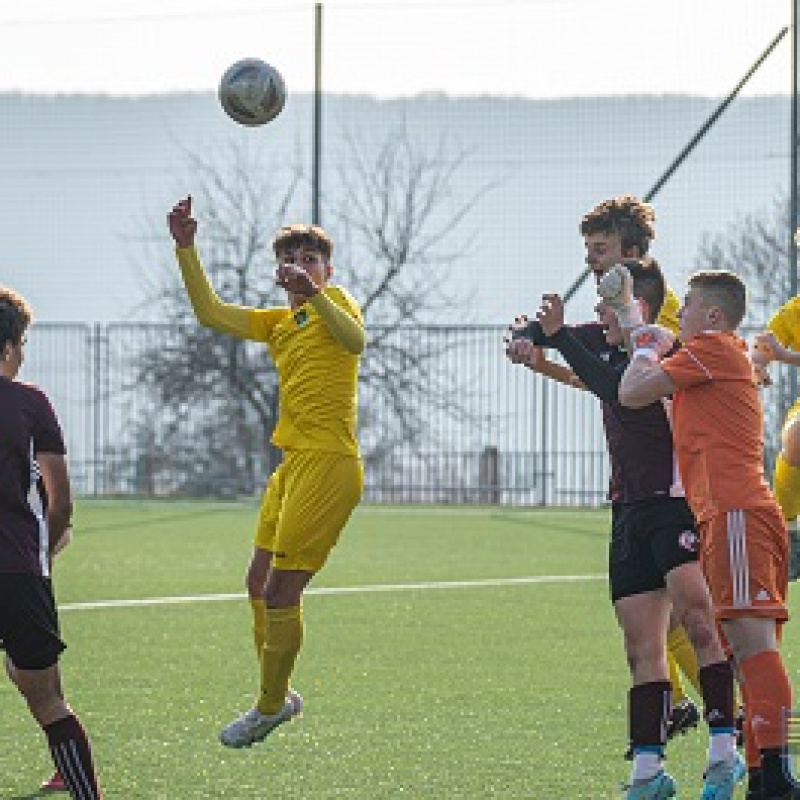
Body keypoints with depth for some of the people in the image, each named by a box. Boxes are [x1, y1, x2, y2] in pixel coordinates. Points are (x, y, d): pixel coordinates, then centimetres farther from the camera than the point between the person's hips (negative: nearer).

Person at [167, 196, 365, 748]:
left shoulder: (335, 300, -5)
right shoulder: (278, 323, 18)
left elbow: (356, 340, -27)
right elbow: (211, 313, 15)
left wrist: (314, 293, -41)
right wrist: (186, 249, 7)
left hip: (328, 464, -9)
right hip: (293, 464, 9)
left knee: (281, 590, -7)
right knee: (260, 583, 13)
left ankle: (270, 709, 7)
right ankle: (278, 697, 28)